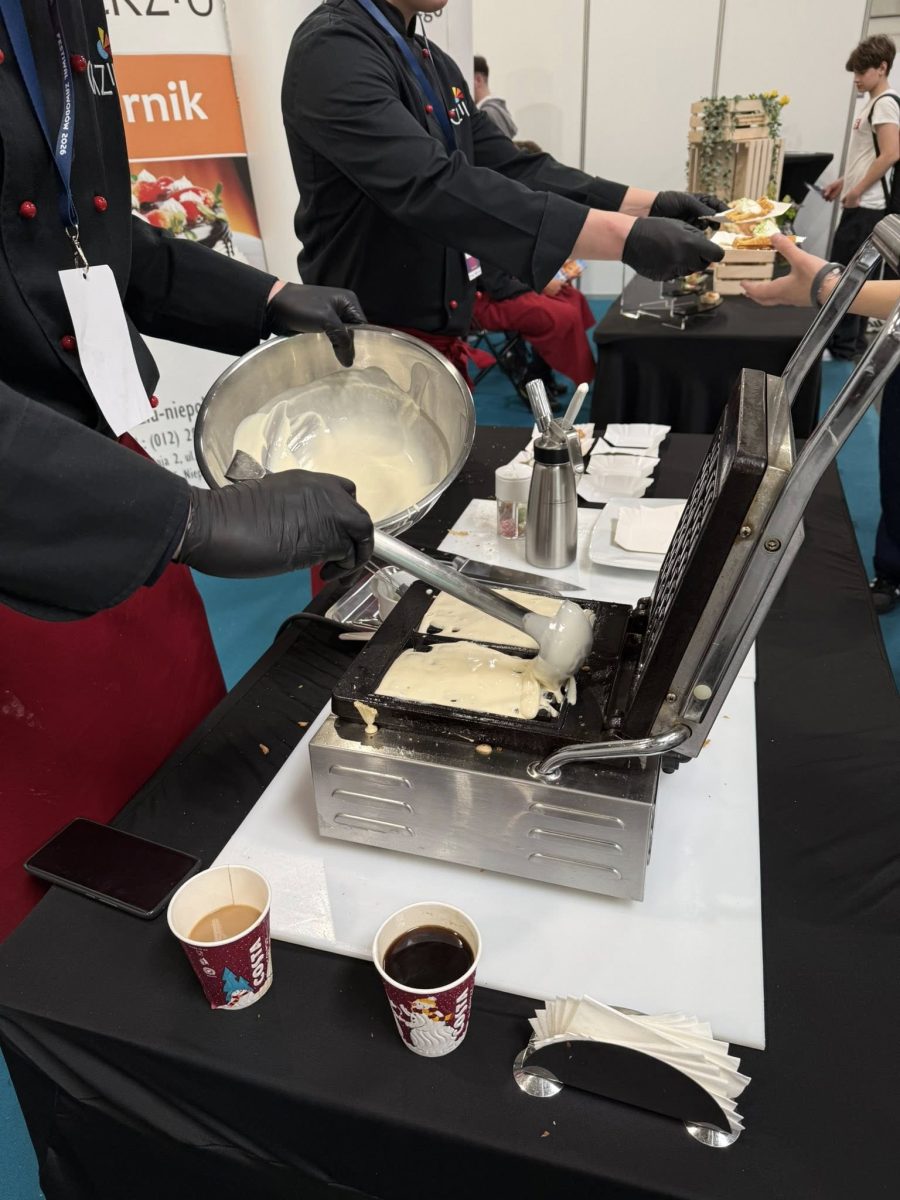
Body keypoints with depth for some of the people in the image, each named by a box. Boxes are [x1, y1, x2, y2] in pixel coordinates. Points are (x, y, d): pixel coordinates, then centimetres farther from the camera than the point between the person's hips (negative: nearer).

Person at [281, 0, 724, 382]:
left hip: (439, 338, 8)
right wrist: (625, 236, -35)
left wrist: (649, 205, -4)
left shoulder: (434, 64, 11)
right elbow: (432, 187, -31)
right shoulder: (333, 51, -17)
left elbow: (512, 169, 8)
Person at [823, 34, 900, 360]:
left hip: (866, 205, -10)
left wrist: (857, 190, -17)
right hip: (860, 204, 10)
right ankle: (853, 341, 17)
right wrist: (843, 182, 18)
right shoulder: (872, 103, 18)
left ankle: (844, 345, -4)